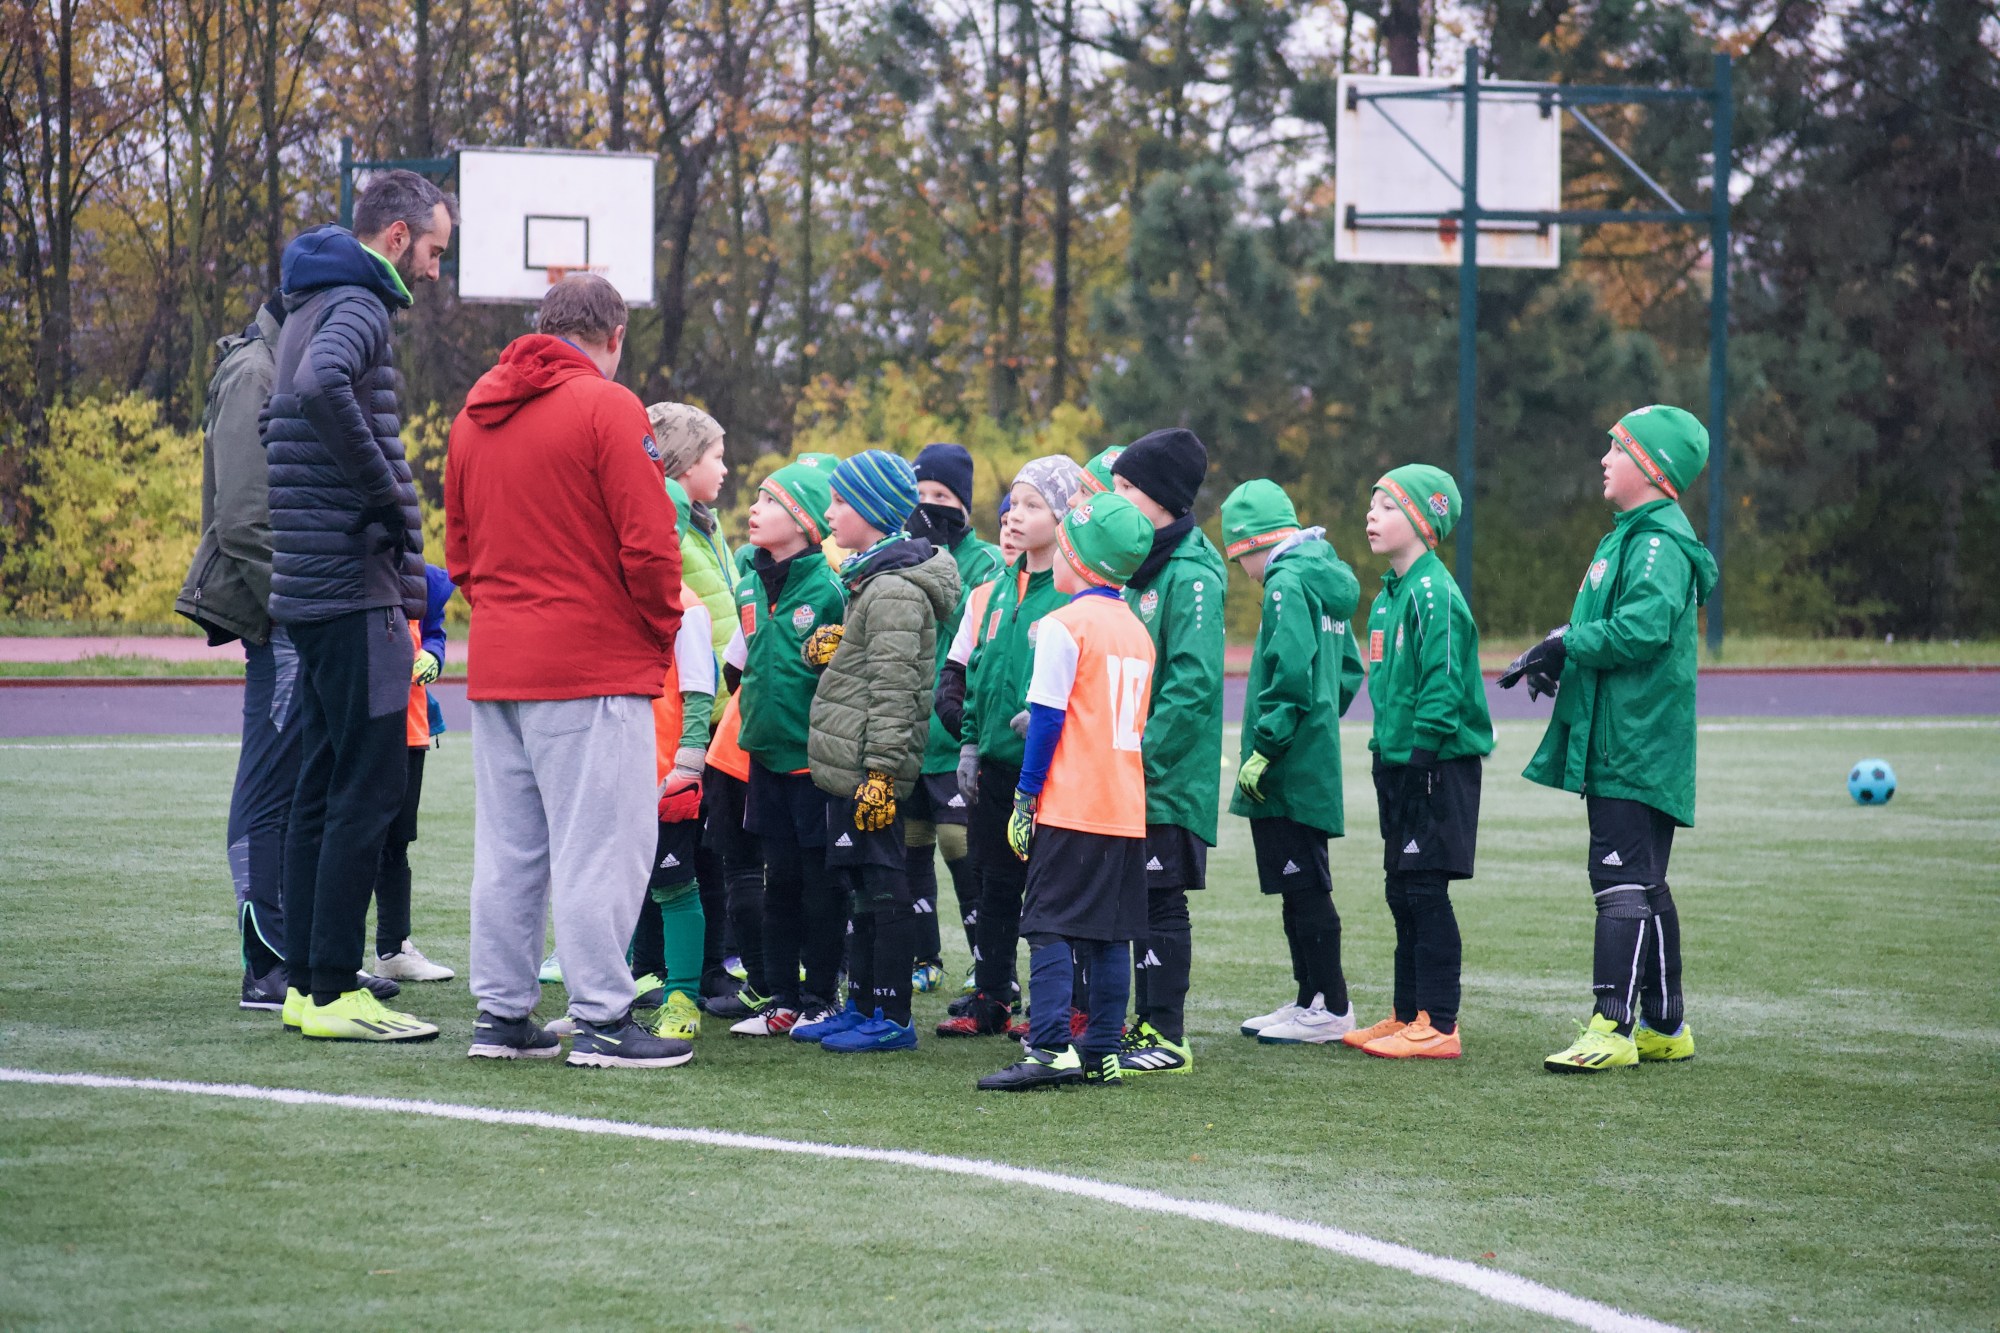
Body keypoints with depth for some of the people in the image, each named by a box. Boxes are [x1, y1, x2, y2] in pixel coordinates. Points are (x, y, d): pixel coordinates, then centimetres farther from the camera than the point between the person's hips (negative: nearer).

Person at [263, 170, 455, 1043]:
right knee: (368, 790, -8)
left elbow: (280, 418, 29)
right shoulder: (356, 308, -12)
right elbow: (321, 387, -33)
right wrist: (387, 495, -23)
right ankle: (333, 991, -7)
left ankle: (304, 981, 15)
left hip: (308, 587, 10)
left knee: (323, 789, 12)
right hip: (355, 588, -10)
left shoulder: (309, 309, 20)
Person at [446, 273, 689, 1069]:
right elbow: (648, 544, -14)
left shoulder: (475, 415, 13)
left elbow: (460, 551, 17)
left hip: (495, 668, 7)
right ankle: (601, 1019, -6)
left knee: (507, 847, 10)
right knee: (599, 845, -5)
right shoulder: (606, 408, -9)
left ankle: (501, 1012, 13)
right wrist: (662, 630, 0)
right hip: (594, 666, -7)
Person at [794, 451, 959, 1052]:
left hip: (871, 771, -10)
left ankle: (893, 1018, -2)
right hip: (849, 769, 10)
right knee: (859, 887, 15)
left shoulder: (895, 590, -16)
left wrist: (881, 770, -22)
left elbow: (894, 687, -20)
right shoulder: (871, 579, 16)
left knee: (883, 887, -5)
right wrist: (828, 646, 6)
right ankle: (861, 1006, 22)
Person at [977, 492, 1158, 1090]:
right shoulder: (1138, 632, 13)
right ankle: (1102, 1051, 10)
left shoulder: (1065, 625, -9)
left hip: (1070, 807, -7)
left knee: (1050, 928, -5)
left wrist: (1026, 796, -5)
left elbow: (1047, 718, -10)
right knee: (1109, 933, 9)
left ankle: (1050, 1048, -12)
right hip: (1126, 809, 7)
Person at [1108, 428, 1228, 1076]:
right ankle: (1148, 1024, 19)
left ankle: (1167, 1039, 0)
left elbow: (1193, 684, -21)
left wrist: (1144, 757, -22)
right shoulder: (1139, 569, 14)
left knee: (1161, 901, -4)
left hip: (1169, 776, -8)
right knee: (1138, 899, 12)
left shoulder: (1191, 575, -14)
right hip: (1129, 776, 8)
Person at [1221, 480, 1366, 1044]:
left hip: (1290, 766, -10)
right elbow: (1348, 668, 21)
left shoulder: (1287, 584, -14)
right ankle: (1309, 998, 21)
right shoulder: (1327, 580, 15)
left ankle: (1330, 1008, 0)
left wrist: (1262, 748, -21)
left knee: (1303, 887, -4)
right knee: (1300, 888, 15)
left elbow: (1292, 674, -24)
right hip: (1315, 761, 10)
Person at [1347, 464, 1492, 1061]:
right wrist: (1387, 751, 17)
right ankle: (1409, 1015, 21)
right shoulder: (1390, 594, 15)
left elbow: (1444, 685, -20)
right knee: (1402, 891, 13)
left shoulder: (1434, 593, -15)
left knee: (1425, 891, -8)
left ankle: (1438, 1026, -5)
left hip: (1438, 765, -10)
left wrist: (1420, 752, -21)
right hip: (1399, 763, 10)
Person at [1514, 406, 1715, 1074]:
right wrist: (1558, 656, 6)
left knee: (1623, 881, -13)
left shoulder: (1659, 542, -13)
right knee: (1642, 883, 14)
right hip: (1617, 743, 11)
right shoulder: (1632, 535, 20)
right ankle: (1664, 1026, 21)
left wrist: (1566, 645, -16)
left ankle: (1613, 1026, -15)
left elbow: (1643, 628, -26)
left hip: (1636, 750, -11)